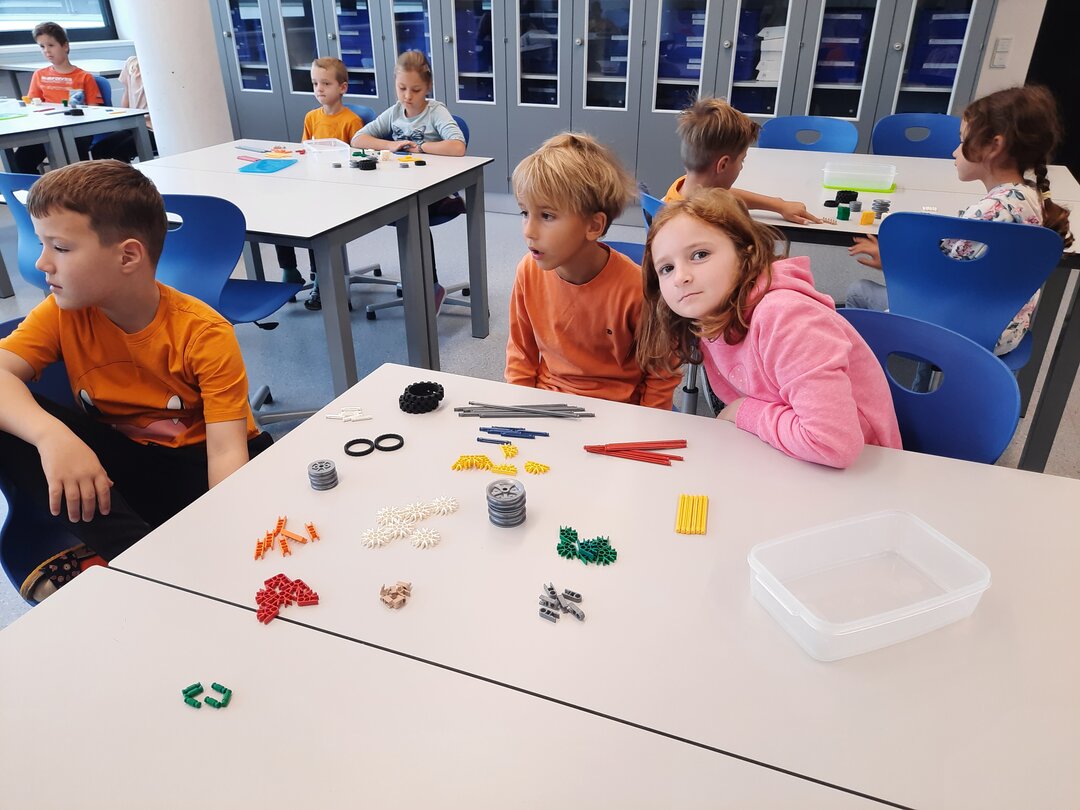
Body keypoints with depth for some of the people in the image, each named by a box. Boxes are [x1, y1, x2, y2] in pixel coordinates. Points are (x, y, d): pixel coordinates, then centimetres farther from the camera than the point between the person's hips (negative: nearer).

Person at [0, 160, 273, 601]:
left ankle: (101, 560, -21)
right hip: (113, 461, 3)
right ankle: (135, 554, -27)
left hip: (193, 465, -3)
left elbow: (227, 451, -26)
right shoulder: (62, 314, -7)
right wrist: (51, 434, -43)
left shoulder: (204, 334, -20)